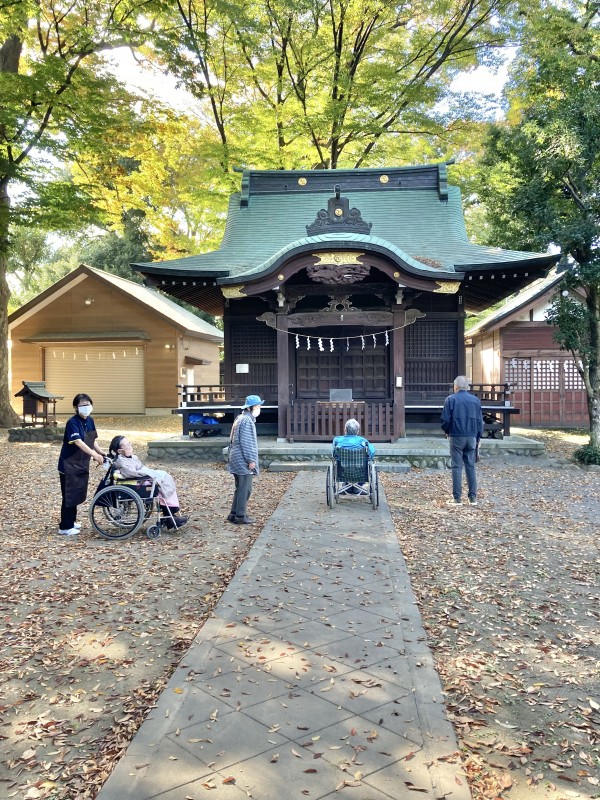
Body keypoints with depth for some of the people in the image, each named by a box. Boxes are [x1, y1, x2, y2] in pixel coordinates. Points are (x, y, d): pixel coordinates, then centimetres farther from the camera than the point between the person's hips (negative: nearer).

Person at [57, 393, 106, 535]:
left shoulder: (90, 421, 5)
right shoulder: (72, 422, -20)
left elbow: (93, 440, 11)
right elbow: (78, 442, -32)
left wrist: (101, 452, -4)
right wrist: (94, 454, -42)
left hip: (82, 463, 8)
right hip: (69, 464, -8)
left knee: (78, 493, 16)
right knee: (69, 495, -3)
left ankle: (71, 520, 31)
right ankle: (65, 527, 5)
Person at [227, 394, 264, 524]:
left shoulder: (240, 418, 16)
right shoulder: (247, 420, -16)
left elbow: (233, 440, 21)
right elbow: (246, 442, -20)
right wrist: (251, 460, -17)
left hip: (237, 460, 10)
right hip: (243, 461, -10)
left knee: (241, 488, 16)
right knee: (244, 489, -3)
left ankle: (234, 514, 21)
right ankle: (240, 516, 1)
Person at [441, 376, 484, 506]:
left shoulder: (451, 399, -5)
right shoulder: (476, 400, 7)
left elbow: (445, 420, -7)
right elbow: (480, 421, 8)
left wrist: (447, 432, 12)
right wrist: (478, 438, 17)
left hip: (456, 437, -3)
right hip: (472, 438, 4)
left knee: (457, 467, 0)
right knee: (471, 467, 9)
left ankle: (457, 498, 0)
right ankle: (473, 497, 10)